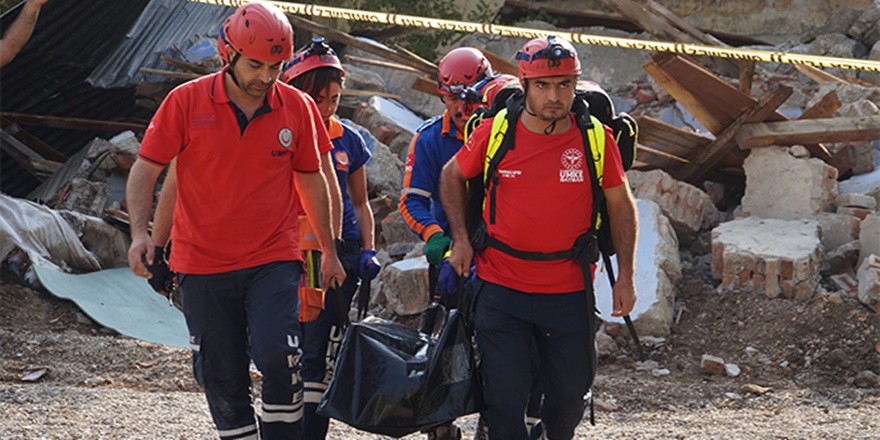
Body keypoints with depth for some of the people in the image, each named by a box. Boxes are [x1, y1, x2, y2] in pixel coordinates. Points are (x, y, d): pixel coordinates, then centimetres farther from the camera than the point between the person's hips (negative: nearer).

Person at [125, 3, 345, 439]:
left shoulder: (297, 108, 1)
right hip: (202, 264, 0)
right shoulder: (186, 101, -5)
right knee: (221, 375, 5)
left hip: (274, 260, 0)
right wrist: (140, 233, -14)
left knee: (277, 358, -17)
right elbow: (145, 168, -1)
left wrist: (329, 250, 20)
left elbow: (311, 180, 14)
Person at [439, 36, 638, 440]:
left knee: (570, 392, 11)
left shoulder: (596, 138, -5)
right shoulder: (494, 132, -5)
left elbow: (620, 204, 7)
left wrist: (625, 277, 3)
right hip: (500, 289, -1)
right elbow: (453, 176, 13)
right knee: (504, 395, -2)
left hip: (569, 293, 1)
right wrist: (460, 239, 5)